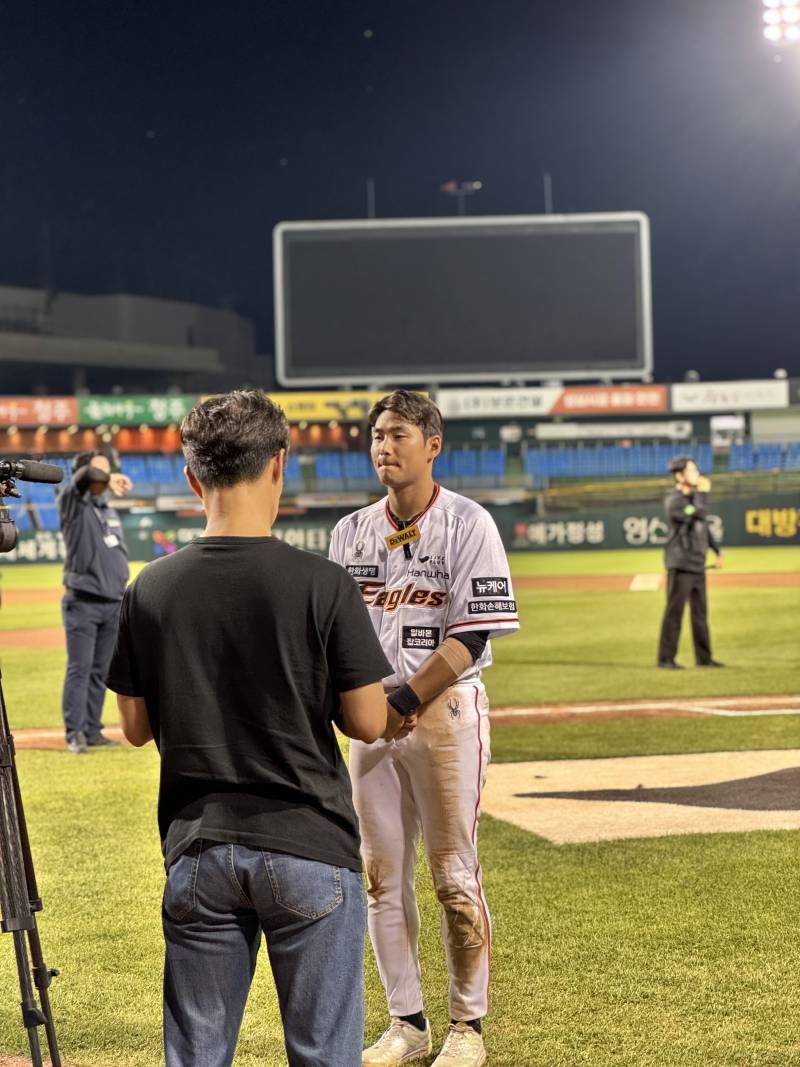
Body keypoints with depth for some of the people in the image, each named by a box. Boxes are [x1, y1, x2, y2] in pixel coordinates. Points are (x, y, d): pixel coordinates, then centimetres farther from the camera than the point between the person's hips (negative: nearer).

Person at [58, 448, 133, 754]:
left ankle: (92, 731, 13)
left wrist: (124, 599, 15)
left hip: (113, 604, 6)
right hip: (83, 603, -6)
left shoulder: (108, 510, 17)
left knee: (100, 671, 8)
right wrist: (109, 479, -45)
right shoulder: (73, 503, -4)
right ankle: (74, 734, -6)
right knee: (80, 669, -8)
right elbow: (83, 476, -27)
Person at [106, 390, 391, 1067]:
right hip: (308, 849, -3)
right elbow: (367, 723, -8)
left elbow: (136, 727, 7)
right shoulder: (322, 585, -11)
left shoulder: (150, 590, -1)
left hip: (197, 851, 3)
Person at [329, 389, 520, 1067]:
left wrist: (405, 699, -20)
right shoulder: (352, 532, 9)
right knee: (382, 873, 7)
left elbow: (472, 634, -13)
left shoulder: (467, 524, -6)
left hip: (447, 709, -5)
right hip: (373, 712, 5)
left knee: (453, 873, -2)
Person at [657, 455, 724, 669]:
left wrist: (718, 551, 23)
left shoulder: (693, 497, 15)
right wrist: (702, 493, -13)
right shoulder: (673, 501, -13)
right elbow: (700, 515, -25)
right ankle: (666, 659, -3)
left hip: (697, 565, 9)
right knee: (674, 611, -7)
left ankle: (704, 657, 20)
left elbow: (704, 526, 25)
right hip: (681, 565, -9)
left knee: (700, 612, 12)